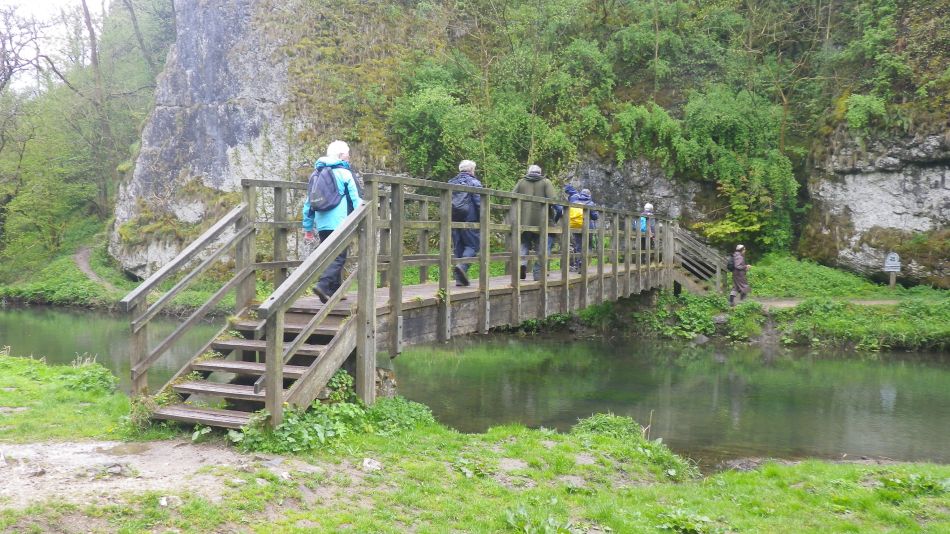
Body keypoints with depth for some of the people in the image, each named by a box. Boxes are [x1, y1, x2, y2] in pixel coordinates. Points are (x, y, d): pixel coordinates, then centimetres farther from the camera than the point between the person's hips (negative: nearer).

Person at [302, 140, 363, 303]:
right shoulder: (344, 173, -4)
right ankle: (323, 285, -22)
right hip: (339, 224, -7)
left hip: (322, 224, 7)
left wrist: (308, 228, 20)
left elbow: (308, 203, 16)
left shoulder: (316, 174, 15)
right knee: (338, 257, -6)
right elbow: (355, 201, -5)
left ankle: (335, 290, 17)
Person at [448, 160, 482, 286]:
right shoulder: (474, 182, -2)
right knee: (472, 245, 0)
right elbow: (479, 203, -8)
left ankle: (459, 278, 5)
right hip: (469, 220, -5)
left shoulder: (451, 182, 15)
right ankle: (463, 266, -26)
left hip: (454, 221, 5)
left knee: (458, 247, 8)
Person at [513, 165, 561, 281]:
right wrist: (558, 211, 3)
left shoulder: (521, 182, 11)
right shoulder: (546, 182, 5)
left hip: (524, 220, 1)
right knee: (541, 249, 6)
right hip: (542, 221, -1)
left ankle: (522, 262, -14)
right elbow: (553, 199, -8)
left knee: (524, 244, 13)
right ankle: (538, 274, 5)